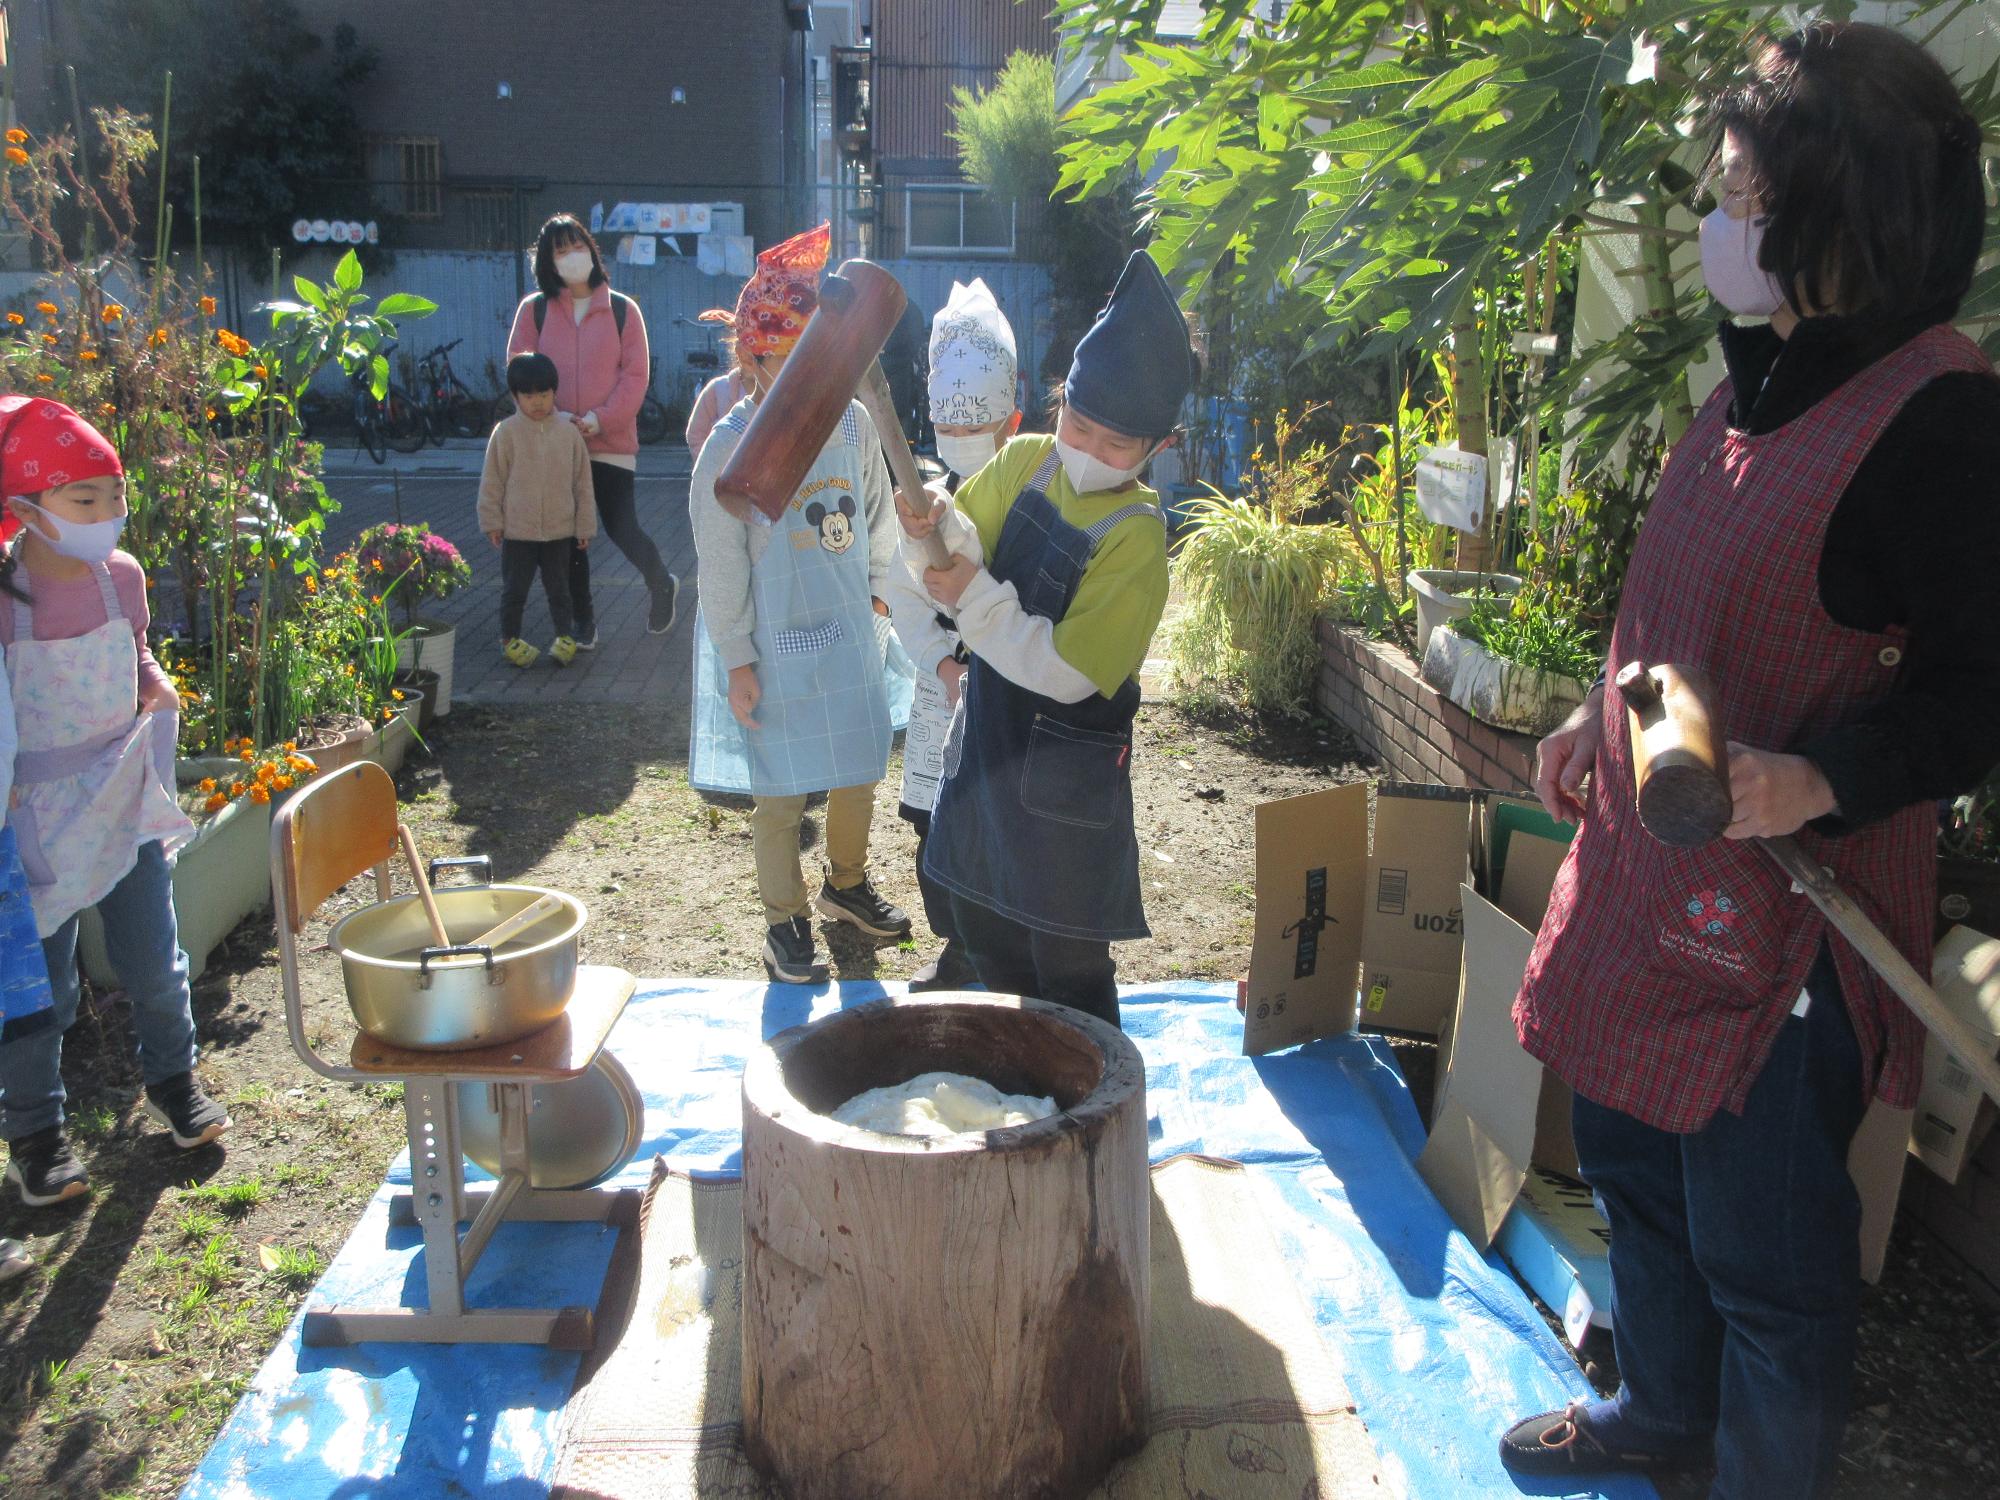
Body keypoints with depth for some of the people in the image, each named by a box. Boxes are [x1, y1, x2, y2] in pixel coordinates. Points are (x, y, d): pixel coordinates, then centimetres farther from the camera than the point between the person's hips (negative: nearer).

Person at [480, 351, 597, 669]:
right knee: (514, 589, 8)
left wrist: (585, 525, 6)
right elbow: (492, 480, -1)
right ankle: (510, 639, 22)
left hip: (559, 529, 1)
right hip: (517, 530, -1)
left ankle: (565, 636, 25)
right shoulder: (506, 432, -6)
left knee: (559, 588, 12)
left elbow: (582, 482, 5)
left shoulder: (569, 433, 0)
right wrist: (492, 521, -3)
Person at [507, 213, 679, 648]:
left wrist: (601, 418, -14)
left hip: (612, 441, -2)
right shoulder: (534, 310, 4)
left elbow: (636, 375, -3)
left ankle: (662, 585, 25)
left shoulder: (622, 309, 1)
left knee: (621, 528, -5)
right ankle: (583, 623, 21)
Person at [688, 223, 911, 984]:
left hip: (851, 633, 5)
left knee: (859, 770, 16)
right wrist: (736, 660, -10)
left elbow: (878, 515, 14)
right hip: (777, 644, -5)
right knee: (782, 789, 5)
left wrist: (875, 587, 14)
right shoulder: (731, 445, -15)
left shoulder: (851, 421, -1)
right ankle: (786, 921, 24)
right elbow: (721, 564, -12)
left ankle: (846, 883, 41)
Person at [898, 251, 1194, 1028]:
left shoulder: (1136, 535, -20)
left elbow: (1067, 672, -23)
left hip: (1065, 769, -7)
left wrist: (977, 599, -26)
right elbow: (959, 566, 1)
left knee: (1066, 965, 5)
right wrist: (934, 529, -21)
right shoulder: (1024, 462, -2)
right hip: (985, 731, 7)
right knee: (983, 928, 22)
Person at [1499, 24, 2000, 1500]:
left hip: (1787, 906, -9)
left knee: (1765, 1244, 7)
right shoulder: (1759, 381, 10)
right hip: (1650, 875, 9)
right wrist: (1601, 720, 23)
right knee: (1633, 1161, 24)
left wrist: (1819, 780, -34)